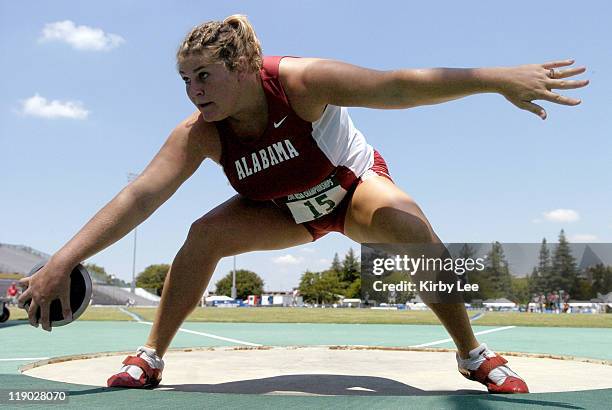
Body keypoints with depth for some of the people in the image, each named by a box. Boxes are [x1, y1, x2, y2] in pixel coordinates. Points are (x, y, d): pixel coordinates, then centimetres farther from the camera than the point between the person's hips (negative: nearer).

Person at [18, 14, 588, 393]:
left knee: (409, 225, -33)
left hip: (354, 185, -2)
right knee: (207, 233, -25)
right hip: (286, 209, 2)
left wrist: (495, 78, -45)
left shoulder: (298, 81, -33)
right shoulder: (199, 133, -24)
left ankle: (473, 354, -12)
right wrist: (61, 263, -38)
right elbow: (139, 196, -31)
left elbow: (394, 86, -38)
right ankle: (150, 359, -8)